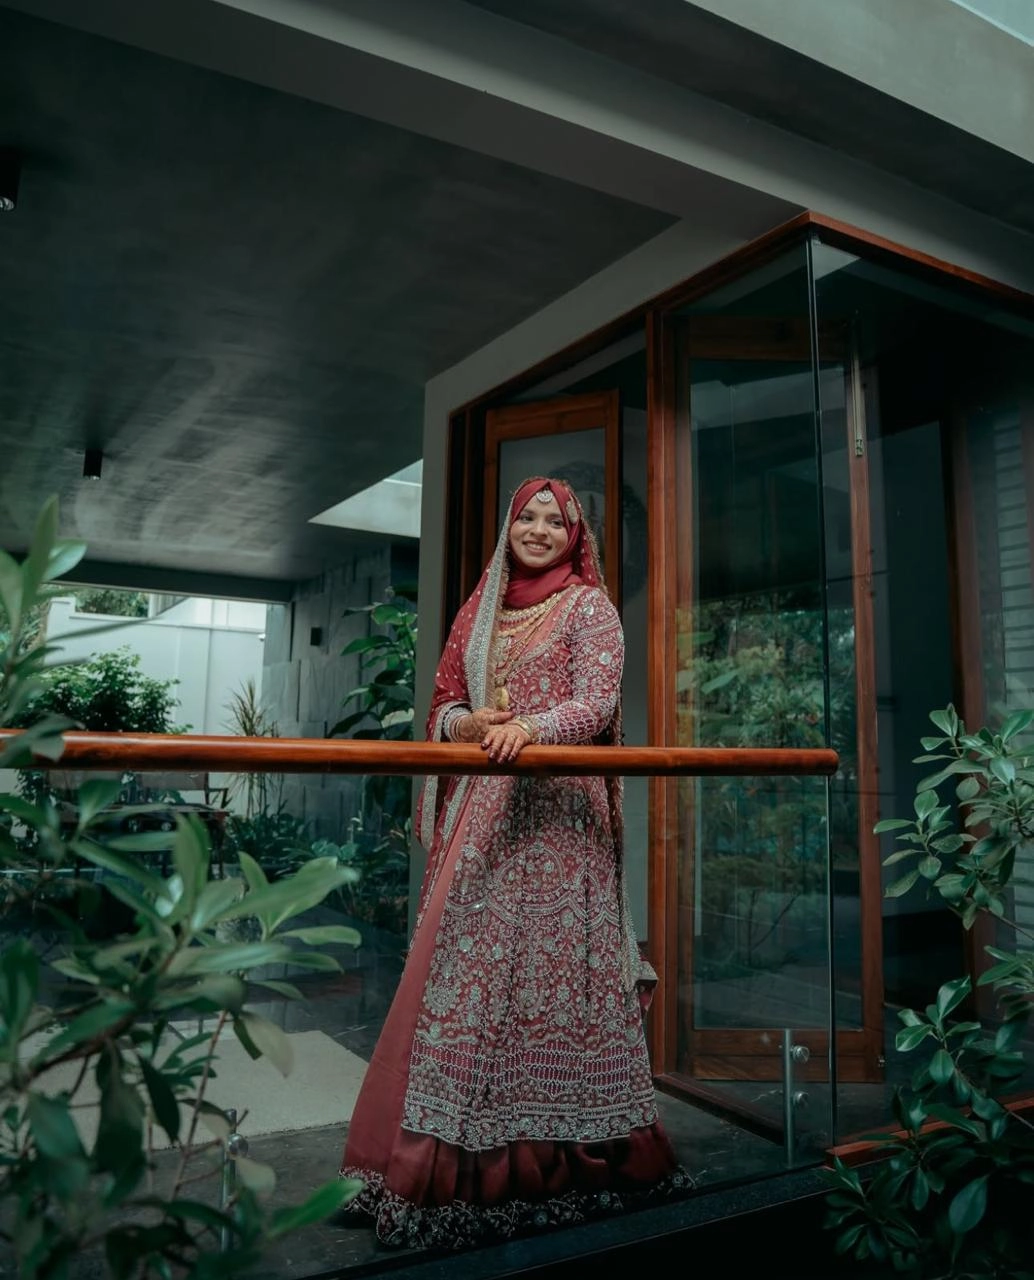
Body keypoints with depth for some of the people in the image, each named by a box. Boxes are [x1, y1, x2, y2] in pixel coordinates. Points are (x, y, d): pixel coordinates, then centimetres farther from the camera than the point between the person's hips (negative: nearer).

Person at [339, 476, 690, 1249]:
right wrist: (467, 723, -7)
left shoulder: (588, 606, 3)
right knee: (468, 966, 4)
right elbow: (444, 703, 16)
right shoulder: (479, 611, 18)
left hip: (557, 810, -4)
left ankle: (553, 1147, 10)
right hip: (481, 812, 5)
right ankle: (459, 1153, 15)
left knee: (549, 965, -4)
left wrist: (532, 728, -25)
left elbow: (598, 702, -8)